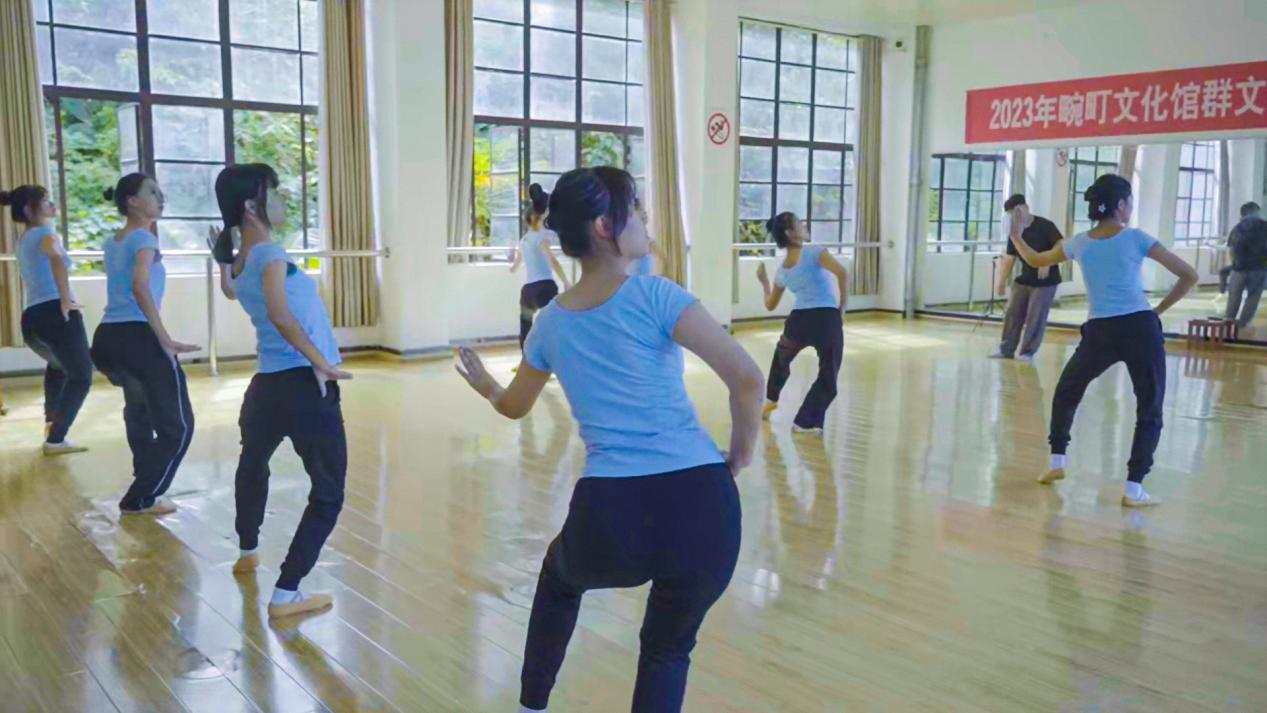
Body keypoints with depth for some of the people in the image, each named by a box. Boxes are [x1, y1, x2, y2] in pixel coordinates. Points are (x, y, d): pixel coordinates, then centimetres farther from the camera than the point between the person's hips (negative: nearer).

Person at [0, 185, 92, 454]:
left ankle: (51, 419, 34)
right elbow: (56, 258, -27)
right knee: (80, 376, 1)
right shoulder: (45, 233, -2)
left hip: (31, 319, 8)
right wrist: (66, 300, -24)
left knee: (58, 365, 35)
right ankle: (55, 439, -5)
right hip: (56, 315, -8)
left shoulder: (22, 242, 23)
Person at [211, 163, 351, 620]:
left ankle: (247, 553, 54)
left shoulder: (238, 262, 11)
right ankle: (286, 595, -1)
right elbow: (280, 313, -28)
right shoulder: (270, 253, -13)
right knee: (329, 494, 1)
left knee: (253, 464, 33)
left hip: (267, 386, 9)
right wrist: (320, 362, -23)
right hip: (304, 386, -9)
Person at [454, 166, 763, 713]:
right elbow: (746, 377, -14)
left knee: (560, 576, 39)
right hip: (700, 503, -3)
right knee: (668, 649, 24)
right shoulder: (653, 295, -5)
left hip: (609, 514, 3)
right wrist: (741, 451, 3)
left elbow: (514, 406, 29)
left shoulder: (551, 322, 10)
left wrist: (485, 386, 51)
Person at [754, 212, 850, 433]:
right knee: (828, 379, 12)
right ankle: (805, 422, 7)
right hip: (827, 320, -5)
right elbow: (842, 273, -20)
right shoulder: (814, 252, -4)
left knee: (782, 355, 37)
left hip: (798, 321, 5)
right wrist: (842, 308, -9)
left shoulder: (782, 270, 12)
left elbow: (770, 305, 23)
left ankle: (770, 401, 50)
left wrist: (763, 281, 39)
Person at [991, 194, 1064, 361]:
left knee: (1035, 318, -3)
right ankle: (1006, 349, 17)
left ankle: (1028, 352, 8)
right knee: (1012, 314, 6)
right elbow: (1009, 258, 4)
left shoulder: (1044, 225, -14)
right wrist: (1002, 282, -1)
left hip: (1045, 281, -6)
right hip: (1023, 280, 6)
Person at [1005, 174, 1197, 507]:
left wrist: (1016, 237, 43)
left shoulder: (1078, 243, 8)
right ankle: (1133, 488, 0)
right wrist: (1159, 310, 8)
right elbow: (1189, 276, -1)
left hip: (1100, 332, 3)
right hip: (1140, 329, -2)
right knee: (1149, 411, 8)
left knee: (1066, 393, 27)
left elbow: (1036, 261, 26)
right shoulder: (1135, 238, 0)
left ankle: (1057, 463, 27)